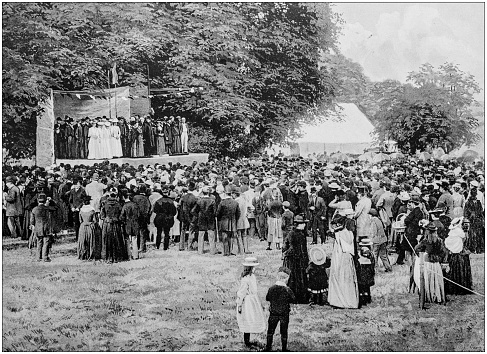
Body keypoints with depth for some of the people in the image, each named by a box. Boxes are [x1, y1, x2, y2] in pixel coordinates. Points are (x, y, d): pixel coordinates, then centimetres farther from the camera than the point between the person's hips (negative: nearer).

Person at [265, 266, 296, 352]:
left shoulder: (271, 288, -11)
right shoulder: (287, 290, -18)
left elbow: (267, 298, 1)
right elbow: (293, 300, -9)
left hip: (273, 313, 2)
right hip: (284, 314, -2)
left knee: (270, 331, 17)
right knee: (284, 332, 12)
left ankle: (268, 347, 25)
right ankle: (284, 349, 21)